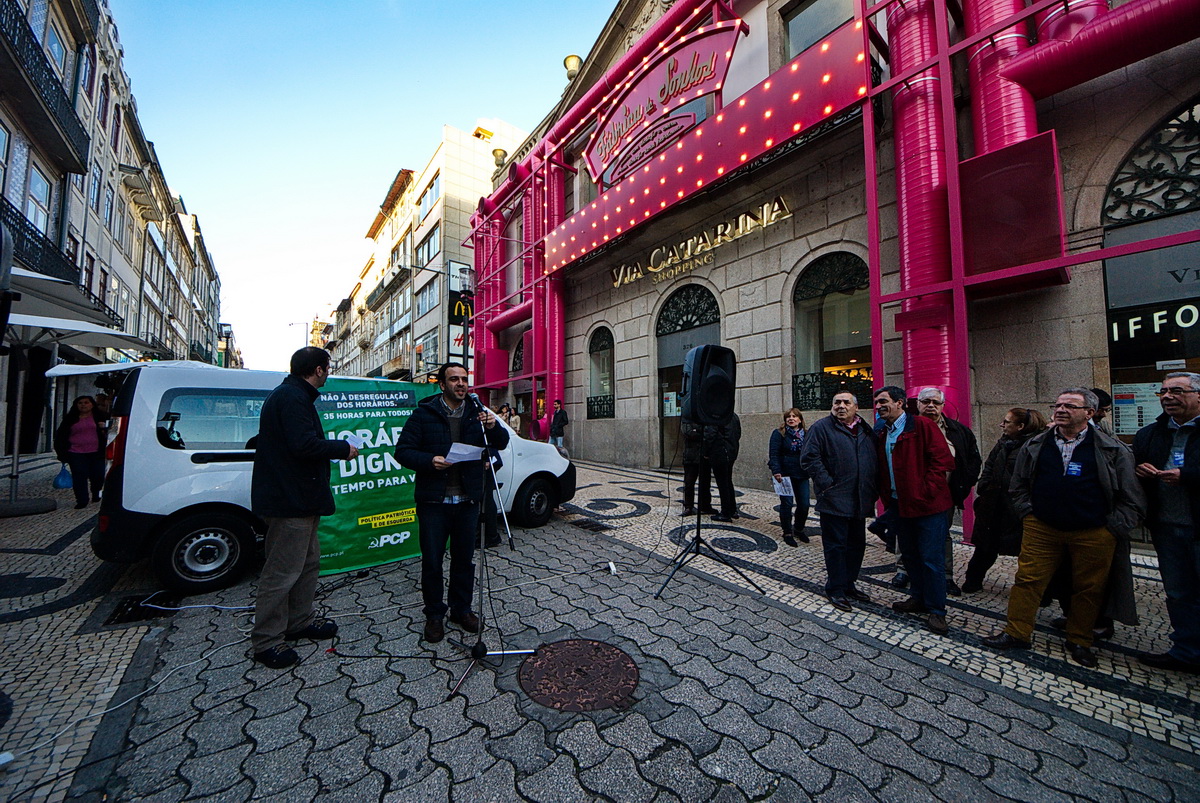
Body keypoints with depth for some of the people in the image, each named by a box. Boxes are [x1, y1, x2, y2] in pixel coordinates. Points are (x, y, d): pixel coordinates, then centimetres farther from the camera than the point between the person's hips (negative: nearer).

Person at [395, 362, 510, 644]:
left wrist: (493, 427, -18)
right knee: (432, 561, 9)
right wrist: (429, 460, -22)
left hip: (467, 501, 2)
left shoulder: (477, 412, 5)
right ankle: (434, 615, 28)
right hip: (433, 501, -2)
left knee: (465, 558, 14)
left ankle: (462, 609, 33)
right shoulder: (424, 413, -3)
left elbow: (501, 444, 3)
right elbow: (403, 450, -4)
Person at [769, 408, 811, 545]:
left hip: (802, 475, 4)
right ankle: (787, 533, 16)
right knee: (786, 504, 1)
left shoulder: (806, 435, 11)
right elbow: (774, 454, -11)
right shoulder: (779, 434, -4)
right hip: (785, 475, -4)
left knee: (804, 504, 6)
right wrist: (776, 471, -21)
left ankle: (799, 529, 29)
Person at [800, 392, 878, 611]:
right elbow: (809, 457, -14)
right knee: (835, 545, 0)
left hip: (860, 501, 7)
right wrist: (826, 483, -18)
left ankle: (849, 584, 32)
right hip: (835, 500, -7)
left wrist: (872, 490, 11)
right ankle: (836, 589, 14)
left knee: (857, 544, 16)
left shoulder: (866, 430, 13)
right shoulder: (821, 427, -7)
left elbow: (875, 460, 20)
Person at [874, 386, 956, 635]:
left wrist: (926, 490, -16)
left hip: (928, 505, -7)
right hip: (901, 505, 7)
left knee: (932, 559, 1)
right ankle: (919, 598, 34)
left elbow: (943, 460, -15)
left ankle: (936, 610, 16)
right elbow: (881, 469, 18)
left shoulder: (922, 425, -10)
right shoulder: (882, 434, 11)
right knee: (909, 555, 17)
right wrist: (886, 496, 9)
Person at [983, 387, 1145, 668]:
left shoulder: (1113, 450, -1)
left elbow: (1132, 498, 3)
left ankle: (1079, 641, 30)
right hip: (1041, 529, 1)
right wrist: (1028, 512, 5)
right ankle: (1016, 633, 12)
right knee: (1028, 580, 2)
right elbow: (1019, 485, 14)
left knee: (1088, 589, 12)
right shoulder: (1035, 445, 4)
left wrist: (1113, 528, -3)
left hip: (1093, 534, -1)